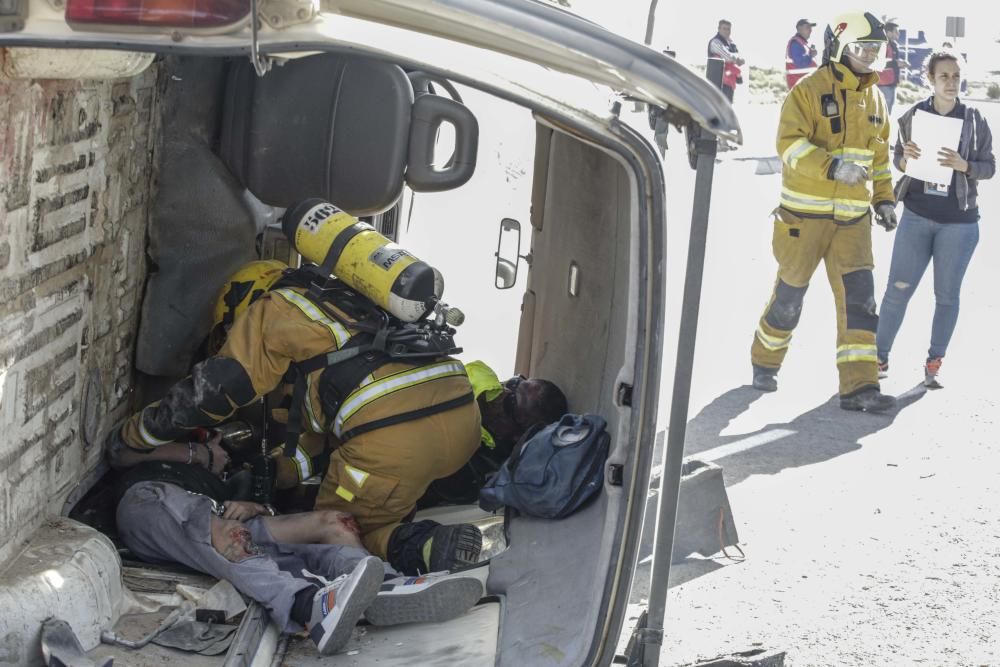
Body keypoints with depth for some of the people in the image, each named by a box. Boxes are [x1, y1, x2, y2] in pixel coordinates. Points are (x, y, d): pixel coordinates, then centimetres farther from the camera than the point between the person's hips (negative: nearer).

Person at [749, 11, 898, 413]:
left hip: (853, 218, 5)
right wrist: (833, 167, -33)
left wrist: (883, 198, 13)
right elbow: (790, 144, -21)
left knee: (858, 298, -6)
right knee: (790, 295, 7)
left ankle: (858, 386, -6)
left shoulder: (874, 99, 11)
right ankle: (765, 362, 31)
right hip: (805, 214, -5)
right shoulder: (809, 91, -9)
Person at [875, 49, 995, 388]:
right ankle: (880, 356, 15)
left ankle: (934, 363, 18)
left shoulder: (974, 120, -3)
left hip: (959, 221, -1)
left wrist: (964, 165, -18)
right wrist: (907, 157, -14)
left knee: (947, 295, 6)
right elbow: (898, 160, 9)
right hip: (917, 216, 1)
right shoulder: (913, 115, 0)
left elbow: (989, 167, 1)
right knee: (898, 289, 2)